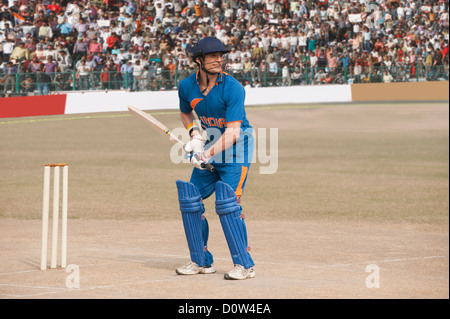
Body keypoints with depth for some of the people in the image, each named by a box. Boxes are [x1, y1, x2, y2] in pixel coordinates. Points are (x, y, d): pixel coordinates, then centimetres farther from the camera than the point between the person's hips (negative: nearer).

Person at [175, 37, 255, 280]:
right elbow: (185, 113, 18)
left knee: (228, 203, -19)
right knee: (190, 200, 4)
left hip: (236, 147, -6)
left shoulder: (232, 88, -23)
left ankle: (244, 264, -13)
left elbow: (232, 132, -27)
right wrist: (194, 132, -2)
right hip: (210, 144, 6)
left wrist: (208, 154, -36)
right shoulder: (187, 87, -5)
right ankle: (201, 262, 18)